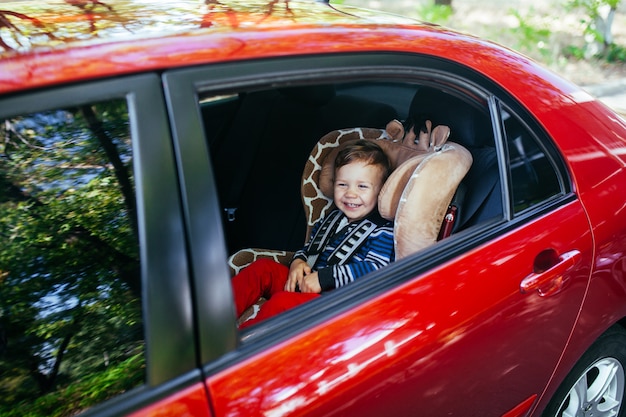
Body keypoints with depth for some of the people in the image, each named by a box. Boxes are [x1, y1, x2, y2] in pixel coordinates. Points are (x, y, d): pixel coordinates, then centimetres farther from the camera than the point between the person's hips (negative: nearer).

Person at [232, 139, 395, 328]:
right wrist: (298, 261, 2)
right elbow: (310, 247, 28)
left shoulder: (383, 232, -7)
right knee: (262, 267, -8)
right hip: (304, 283, 8)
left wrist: (324, 278, -23)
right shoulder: (331, 219, 18)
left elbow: (375, 269, -20)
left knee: (283, 301, -32)